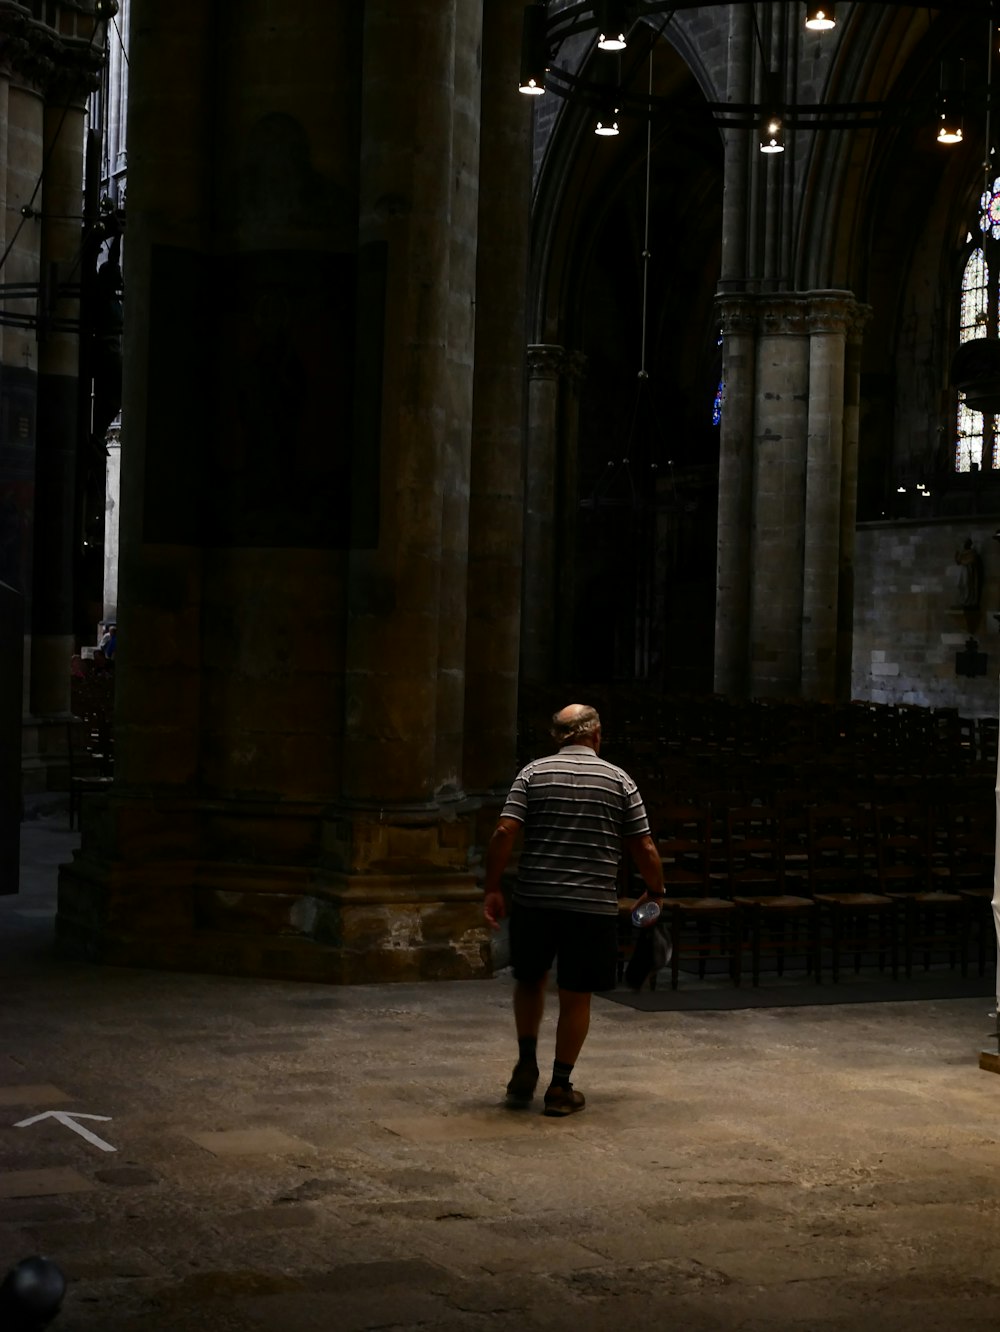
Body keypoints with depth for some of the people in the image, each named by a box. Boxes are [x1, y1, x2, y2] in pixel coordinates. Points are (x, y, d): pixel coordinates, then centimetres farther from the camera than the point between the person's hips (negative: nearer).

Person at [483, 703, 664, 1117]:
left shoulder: (533, 773, 4)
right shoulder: (619, 781, 4)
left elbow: (504, 832, -7)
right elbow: (644, 849, 2)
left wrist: (492, 889, 0)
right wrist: (654, 891, 18)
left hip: (534, 900, 1)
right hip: (593, 906, -1)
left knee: (530, 979, 22)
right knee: (576, 997, 8)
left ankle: (526, 1067, 17)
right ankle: (560, 1088, 11)